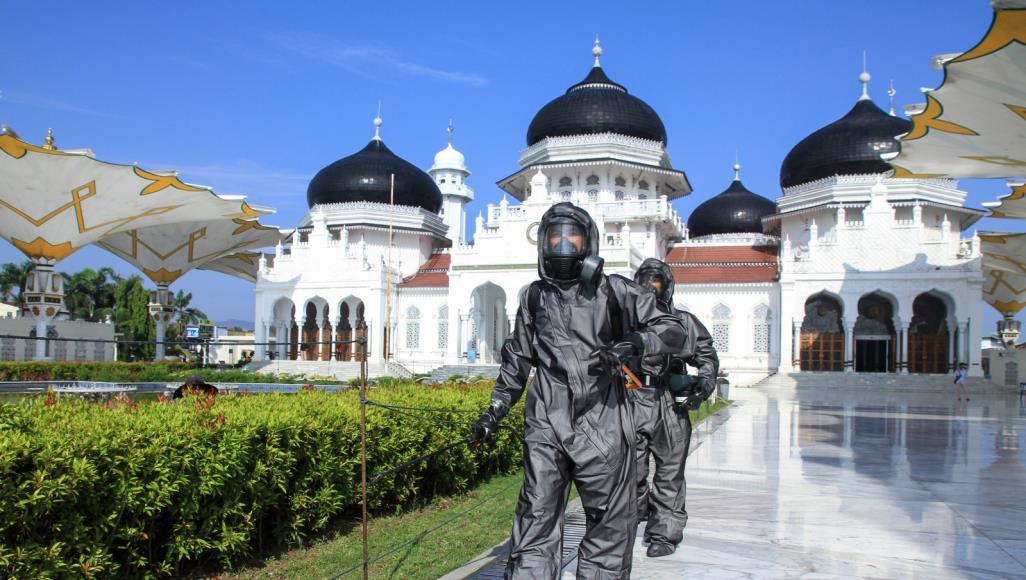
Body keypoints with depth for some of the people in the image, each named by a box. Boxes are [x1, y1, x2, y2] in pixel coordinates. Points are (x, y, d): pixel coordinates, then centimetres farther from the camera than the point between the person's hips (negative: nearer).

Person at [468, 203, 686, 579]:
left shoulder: (614, 292, 3)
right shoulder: (534, 297, 12)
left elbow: (672, 329, 3)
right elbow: (517, 360, 21)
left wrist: (632, 343, -16)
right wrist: (494, 412, 18)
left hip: (601, 426, -1)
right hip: (547, 426, 1)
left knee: (610, 528, 9)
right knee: (536, 523, -3)